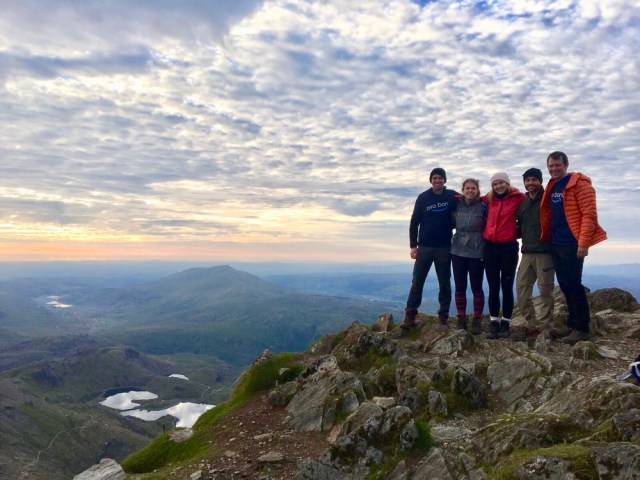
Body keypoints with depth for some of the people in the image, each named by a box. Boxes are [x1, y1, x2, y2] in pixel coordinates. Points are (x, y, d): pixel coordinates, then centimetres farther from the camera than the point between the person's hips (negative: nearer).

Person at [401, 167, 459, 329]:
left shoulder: (452, 196, 0)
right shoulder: (423, 197, 1)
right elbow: (414, 222, 2)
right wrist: (413, 245, -2)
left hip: (444, 247, 0)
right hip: (424, 247, 0)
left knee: (444, 283, 6)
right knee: (417, 281, 0)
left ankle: (443, 315, 15)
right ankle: (410, 314, 5)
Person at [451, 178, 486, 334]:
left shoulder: (483, 206, -4)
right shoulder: (457, 205, 4)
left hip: (476, 253, -3)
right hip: (458, 251, 3)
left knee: (476, 287, 2)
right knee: (460, 287, 6)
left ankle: (477, 320, 13)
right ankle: (461, 319, 15)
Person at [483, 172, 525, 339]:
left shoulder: (518, 197, -3)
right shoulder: (488, 200, 8)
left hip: (509, 247, -3)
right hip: (490, 247, 3)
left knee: (507, 287, 3)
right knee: (493, 287, 5)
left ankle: (505, 323, 13)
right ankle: (494, 323, 12)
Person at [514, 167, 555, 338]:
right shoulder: (521, 202, 16)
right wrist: (518, 232, 6)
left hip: (545, 252, -6)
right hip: (527, 252, 6)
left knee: (545, 290, -2)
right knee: (521, 288, 5)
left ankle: (545, 327, 8)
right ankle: (531, 325, 15)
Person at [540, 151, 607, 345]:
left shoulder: (579, 183, -8)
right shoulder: (552, 187, 15)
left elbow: (589, 214, -15)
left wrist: (584, 242, -21)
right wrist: (547, 238, 13)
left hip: (572, 244, -7)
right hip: (556, 244, 8)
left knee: (573, 284, -6)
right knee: (565, 285, 11)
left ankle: (582, 329, 3)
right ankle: (572, 324, 20)